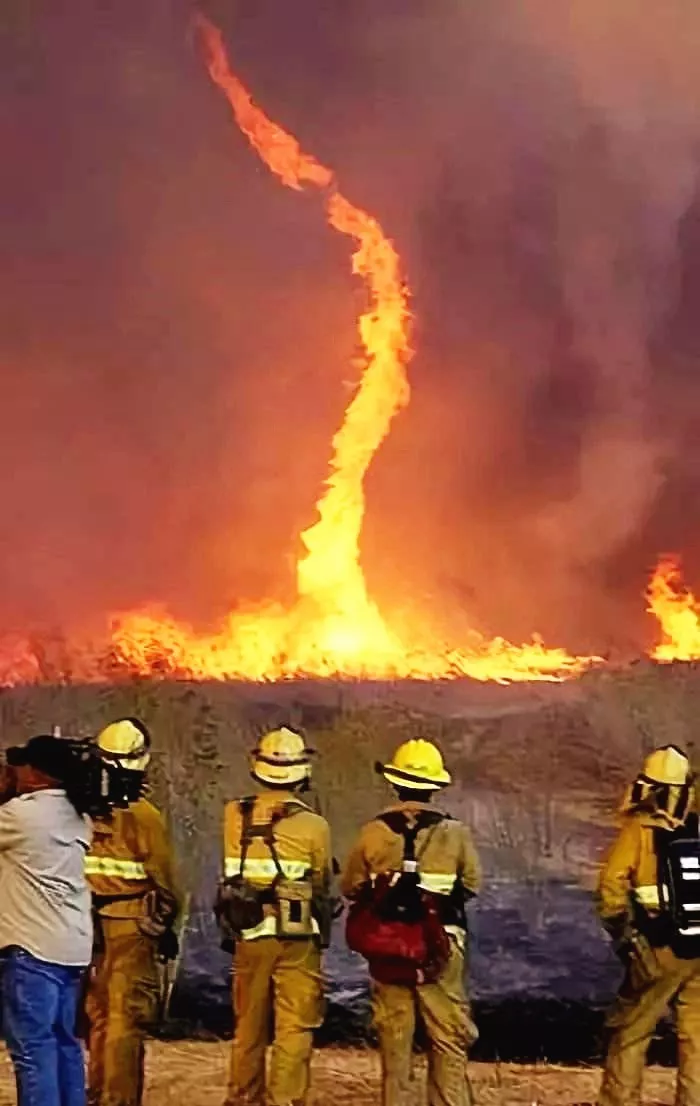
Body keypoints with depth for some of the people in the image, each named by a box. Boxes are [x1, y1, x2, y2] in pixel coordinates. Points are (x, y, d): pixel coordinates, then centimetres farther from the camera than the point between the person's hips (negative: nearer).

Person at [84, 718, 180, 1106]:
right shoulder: (144, 815, -11)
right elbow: (164, 883, -4)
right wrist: (166, 926, 10)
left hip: (87, 928, 3)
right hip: (132, 930, -3)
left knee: (97, 1017, 12)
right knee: (126, 1022, 1)